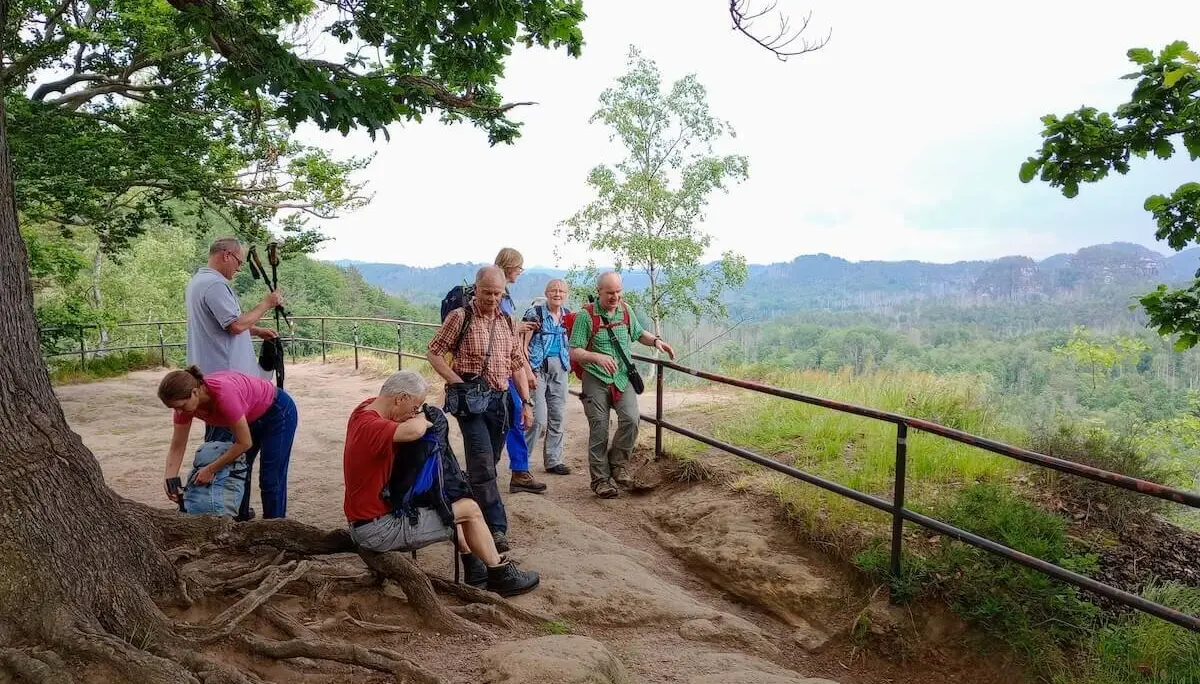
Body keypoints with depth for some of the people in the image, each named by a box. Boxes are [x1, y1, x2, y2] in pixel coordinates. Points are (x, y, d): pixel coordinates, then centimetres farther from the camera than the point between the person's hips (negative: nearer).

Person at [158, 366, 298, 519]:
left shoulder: (223, 394, -40)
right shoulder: (186, 402, -19)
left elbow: (245, 443, -29)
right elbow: (176, 448, -8)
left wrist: (210, 470, -22)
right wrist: (170, 482, -19)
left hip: (278, 411, -8)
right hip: (251, 417, 8)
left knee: (270, 481, -4)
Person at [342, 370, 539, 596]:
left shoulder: (366, 408, 1)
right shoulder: (371, 426, -28)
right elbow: (415, 430, -47)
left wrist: (419, 419, -2)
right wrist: (421, 418, -21)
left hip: (366, 515, 10)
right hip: (377, 530, -10)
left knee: (451, 502, 24)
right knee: (469, 509, -5)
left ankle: (475, 569, 28)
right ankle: (501, 575, 13)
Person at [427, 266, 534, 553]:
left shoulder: (507, 322, 13)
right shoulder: (460, 317, -3)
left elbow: (517, 364, 15)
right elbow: (434, 353, -2)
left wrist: (526, 402, 10)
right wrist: (458, 383, -11)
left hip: (499, 399, 6)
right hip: (470, 400, -6)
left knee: (488, 463, 12)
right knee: (483, 464, -11)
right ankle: (497, 528, -8)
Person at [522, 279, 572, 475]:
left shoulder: (568, 315, 9)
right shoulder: (535, 313, -7)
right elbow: (522, 344, -9)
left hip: (560, 370, 6)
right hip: (538, 368, -6)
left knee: (557, 416, 10)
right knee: (538, 418, -11)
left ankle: (553, 460, 21)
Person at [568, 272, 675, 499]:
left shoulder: (625, 310, 7)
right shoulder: (586, 315, -9)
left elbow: (639, 333, 24)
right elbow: (574, 353, -12)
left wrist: (656, 340, 4)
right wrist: (597, 357, -29)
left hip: (623, 378, 4)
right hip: (596, 380, -3)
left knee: (630, 419, -15)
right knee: (599, 430, 0)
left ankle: (617, 462, 8)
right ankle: (600, 478, 15)